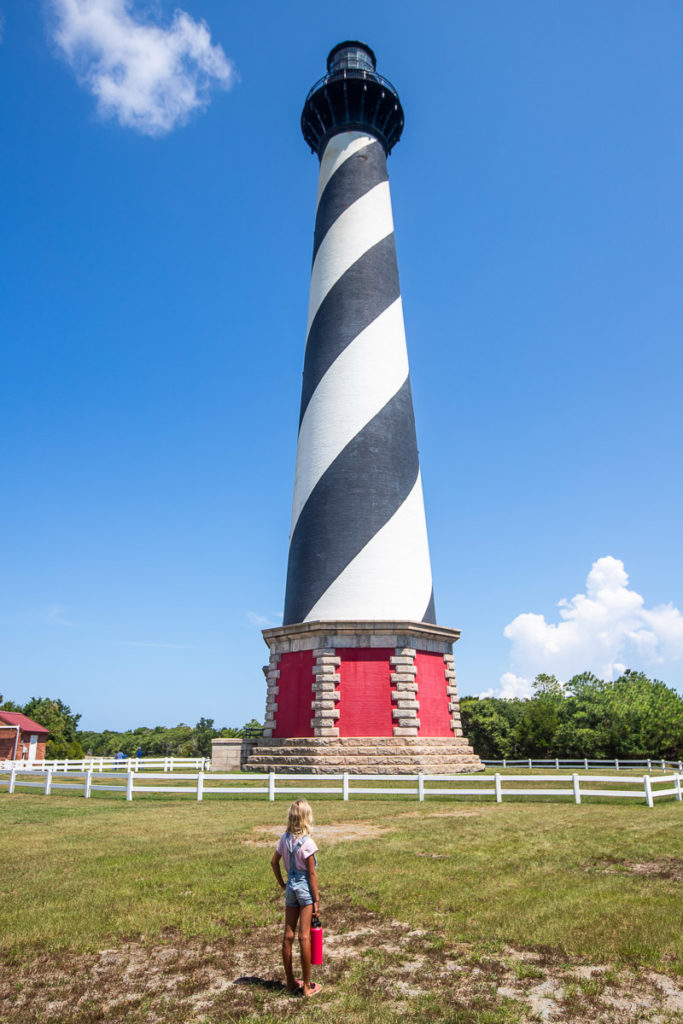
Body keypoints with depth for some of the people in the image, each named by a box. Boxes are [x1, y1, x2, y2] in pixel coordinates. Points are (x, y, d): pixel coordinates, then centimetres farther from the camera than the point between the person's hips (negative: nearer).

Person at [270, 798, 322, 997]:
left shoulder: (285, 838, 0)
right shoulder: (307, 843, -18)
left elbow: (274, 861, 10)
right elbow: (312, 873, -14)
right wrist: (316, 900, -7)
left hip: (291, 885, 6)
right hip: (305, 886, -6)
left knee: (288, 935, 11)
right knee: (304, 936, 1)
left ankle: (290, 983, 25)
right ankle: (307, 986, 12)